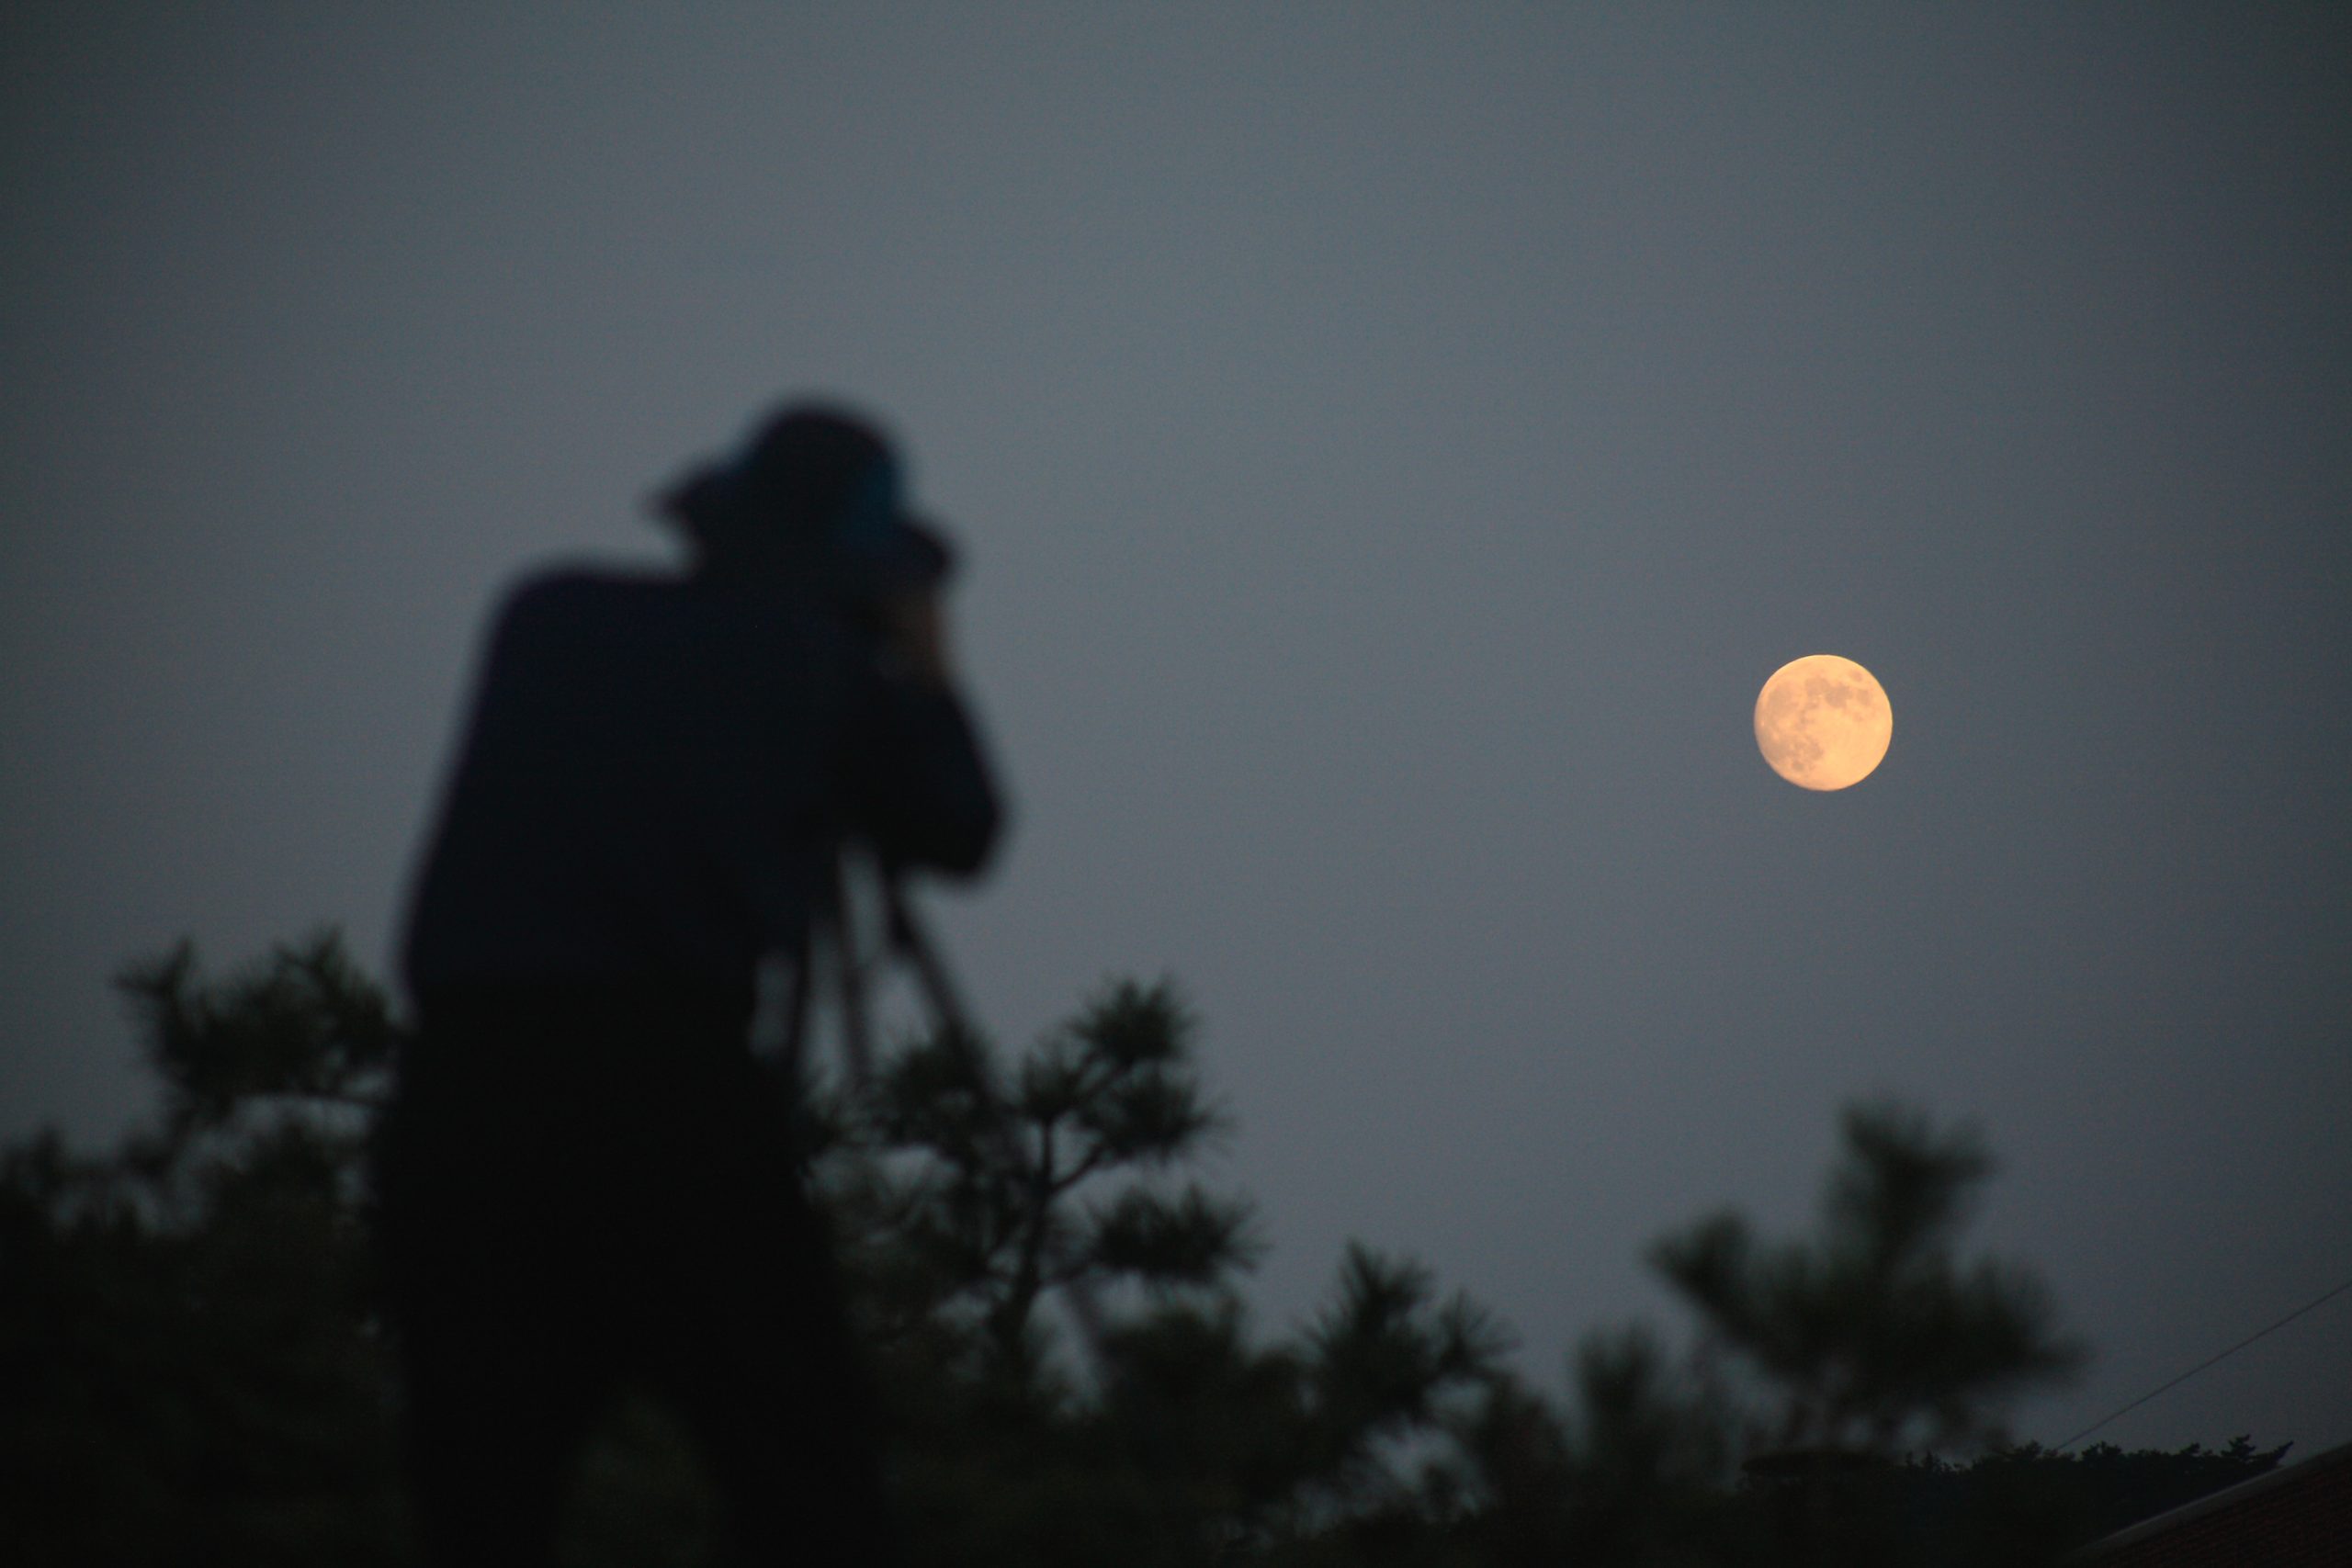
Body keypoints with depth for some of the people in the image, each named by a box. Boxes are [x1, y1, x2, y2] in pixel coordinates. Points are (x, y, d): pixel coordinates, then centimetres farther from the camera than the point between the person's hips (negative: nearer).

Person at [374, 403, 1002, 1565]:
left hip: (456, 1088, 4)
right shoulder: (815, 657, 9)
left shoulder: (549, 620, 18)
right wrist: (924, 673, 33)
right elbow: (956, 833, 19)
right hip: (671, 1082, -3)